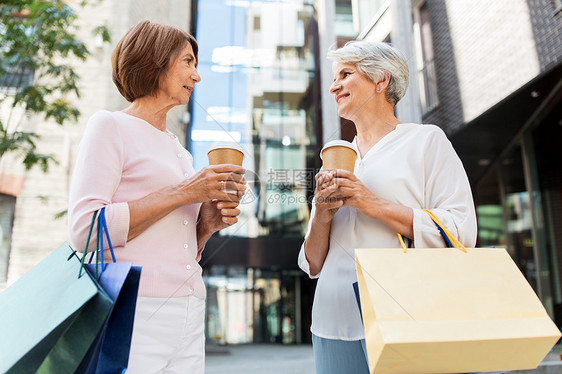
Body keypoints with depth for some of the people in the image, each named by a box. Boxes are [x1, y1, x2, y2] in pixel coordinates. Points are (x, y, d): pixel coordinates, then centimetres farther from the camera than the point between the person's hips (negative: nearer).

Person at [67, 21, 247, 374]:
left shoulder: (181, 152, 17)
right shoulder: (111, 126, -2)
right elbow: (86, 229, -14)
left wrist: (208, 222, 1)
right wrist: (183, 193, -14)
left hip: (189, 318, 7)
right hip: (133, 316, -6)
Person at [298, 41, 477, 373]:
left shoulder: (426, 140, 4)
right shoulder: (334, 164, 15)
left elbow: (461, 233, -7)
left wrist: (373, 204, -13)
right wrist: (322, 215, -5)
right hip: (336, 322, 4)